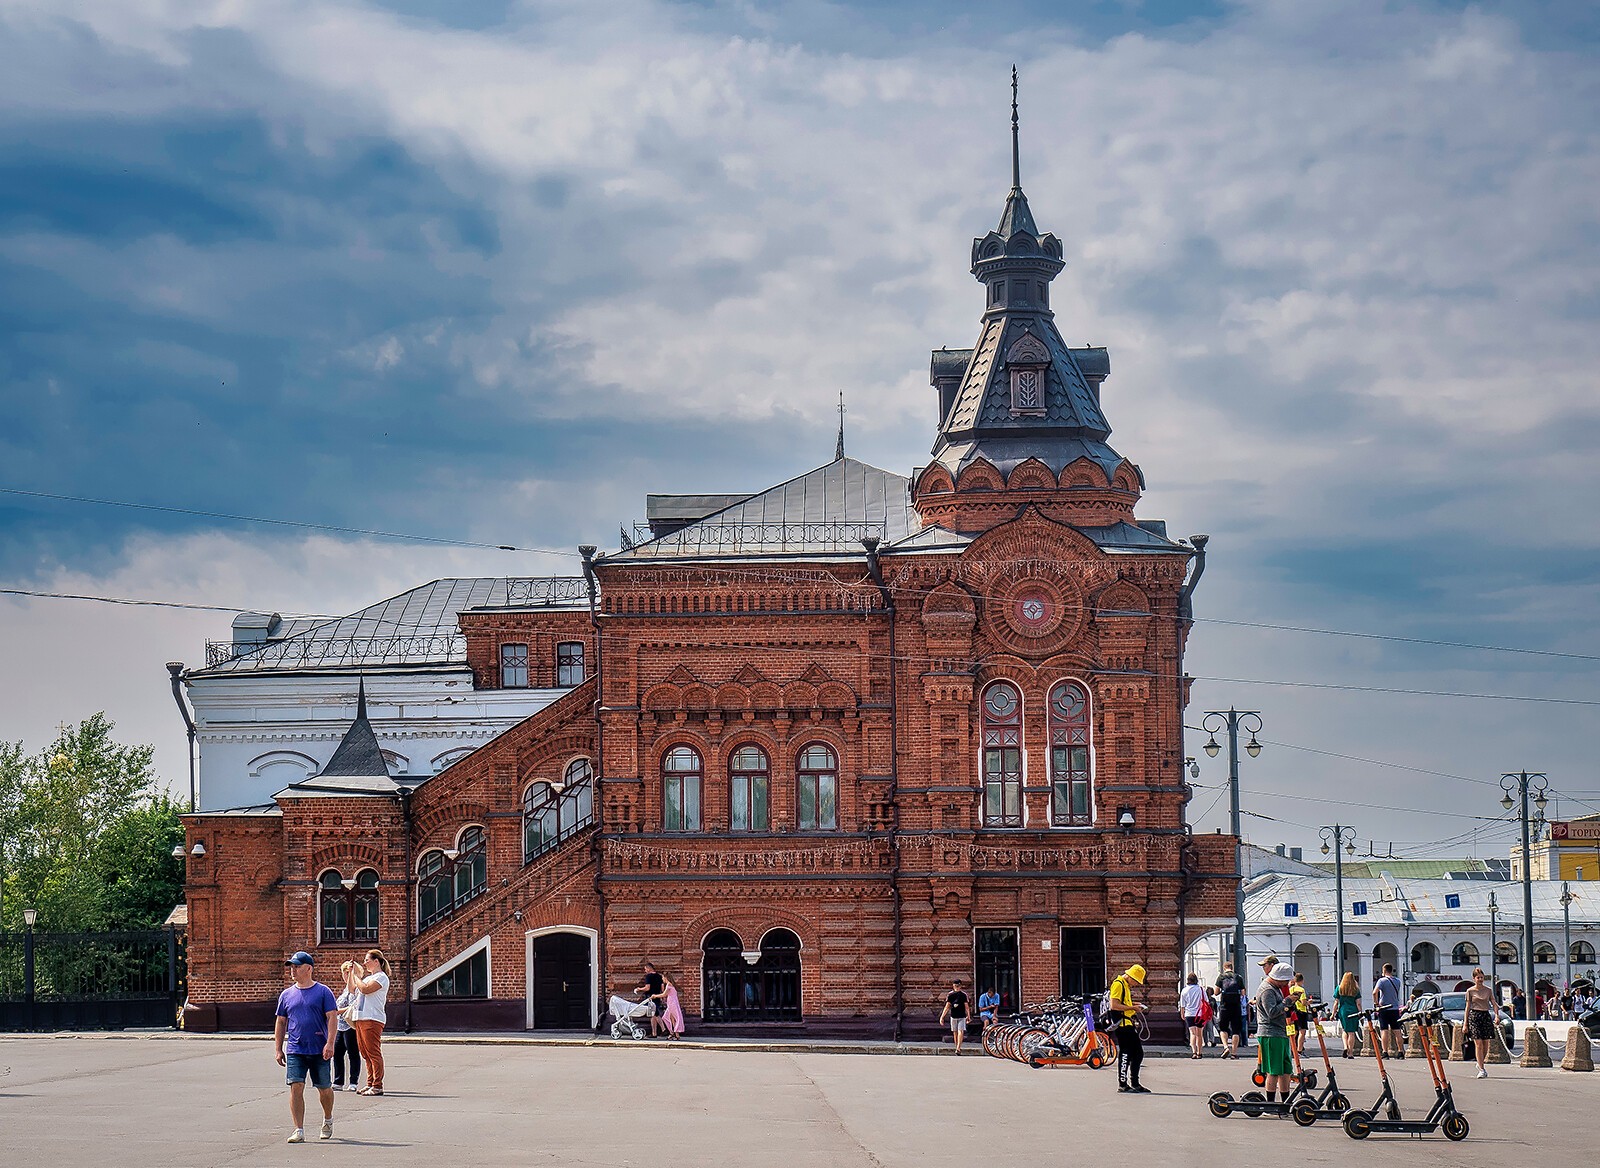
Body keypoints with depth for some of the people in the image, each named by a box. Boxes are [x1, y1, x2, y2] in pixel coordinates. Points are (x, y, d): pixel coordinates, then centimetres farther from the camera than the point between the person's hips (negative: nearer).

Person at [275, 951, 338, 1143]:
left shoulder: (323, 992, -1)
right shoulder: (287, 995, 10)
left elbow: (332, 1017, -6)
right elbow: (281, 1022, 15)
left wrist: (330, 1043, -16)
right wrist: (278, 1049, 10)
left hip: (319, 1050, -2)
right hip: (295, 1051, 2)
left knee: (324, 1089, 8)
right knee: (296, 1087, -10)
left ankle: (328, 1120, 34)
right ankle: (298, 1131, -9)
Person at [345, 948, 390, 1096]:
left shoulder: (381, 977, -7)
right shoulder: (368, 977, 22)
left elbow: (365, 989, -20)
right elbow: (353, 989, 27)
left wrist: (356, 975, -7)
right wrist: (350, 973, 21)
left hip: (372, 1019, -10)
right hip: (361, 1018, 10)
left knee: (374, 1053, -9)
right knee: (365, 1053, 10)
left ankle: (377, 1086, -9)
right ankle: (370, 1083, 15)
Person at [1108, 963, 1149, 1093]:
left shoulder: (1126, 985, 20)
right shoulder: (1118, 984, -12)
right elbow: (1114, 1005, -21)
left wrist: (1134, 1005, 14)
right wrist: (1132, 1007, -16)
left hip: (1129, 1024, 11)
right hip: (1122, 1024, -11)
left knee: (1138, 1053, 11)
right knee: (1125, 1053, -7)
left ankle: (1135, 1083, 18)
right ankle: (1122, 1085, -2)